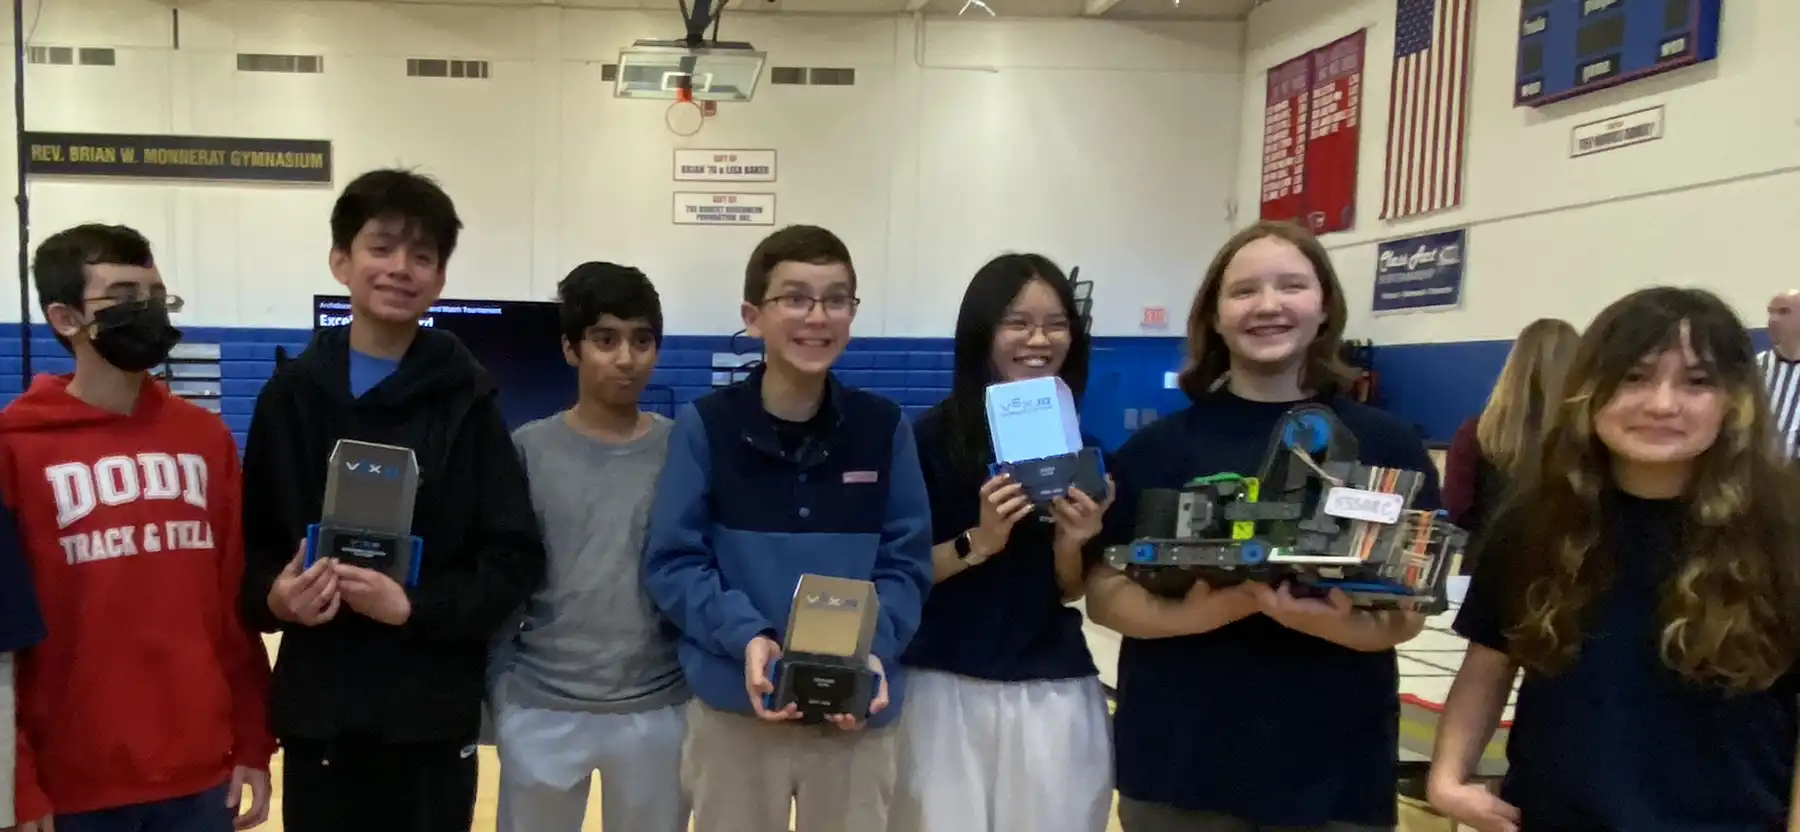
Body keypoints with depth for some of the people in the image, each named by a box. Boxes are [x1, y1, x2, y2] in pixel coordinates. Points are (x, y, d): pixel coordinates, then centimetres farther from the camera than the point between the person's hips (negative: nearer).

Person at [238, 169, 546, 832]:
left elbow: (516, 559, -4)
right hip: (318, 712, 2)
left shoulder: (465, 400, -3)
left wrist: (413, 606, -17)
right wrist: (273, 596, -12)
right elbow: (251, 541, 8)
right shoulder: (291, 394, 3)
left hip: (432, 717, -1)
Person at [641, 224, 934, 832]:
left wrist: (874, 648, -16)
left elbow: (906, 561, 1)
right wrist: (746, 637, -20)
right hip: (734, 709, -1)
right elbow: (672, 561, -5)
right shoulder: (705, 424, -6)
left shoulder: (883, 427, -1)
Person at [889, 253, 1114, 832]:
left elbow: (1071, 592, 6)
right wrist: (978, 542, -20)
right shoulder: (931, 437, -7)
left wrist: (1070, 542, -14)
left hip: (1054, 690, 3)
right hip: (946, 686, -2)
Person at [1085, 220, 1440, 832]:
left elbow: (1410, 609, 0)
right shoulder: (1160, 445, -1)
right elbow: (1104, 594, -4)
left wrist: (1340, 624, -22)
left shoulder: (1387, 444, 0)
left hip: (1335, 770, 1)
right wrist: (1210, 608, -22)